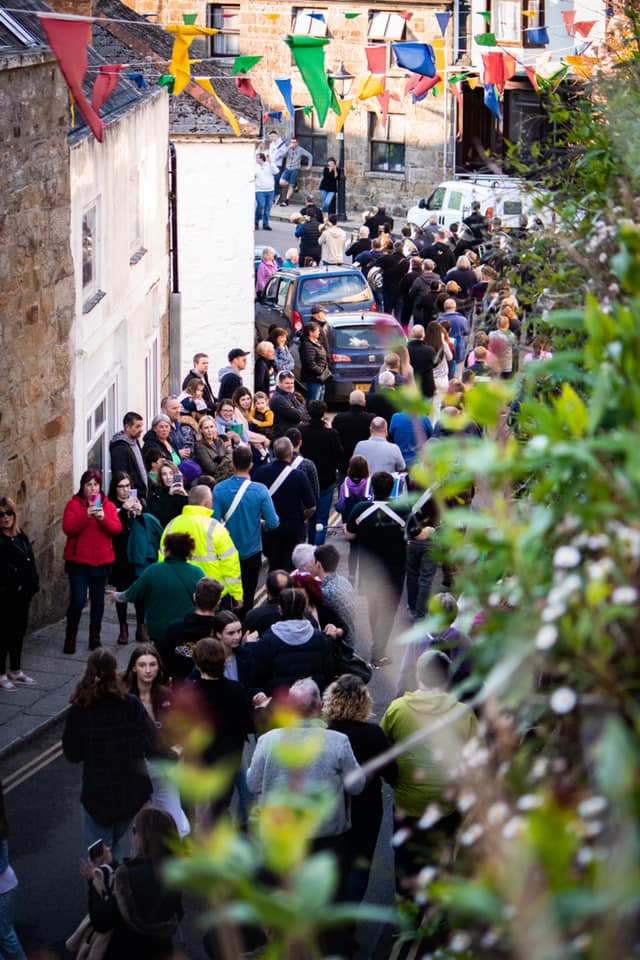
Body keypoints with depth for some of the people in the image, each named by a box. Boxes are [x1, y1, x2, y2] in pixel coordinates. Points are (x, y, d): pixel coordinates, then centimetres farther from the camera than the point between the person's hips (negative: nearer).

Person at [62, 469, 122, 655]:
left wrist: (103, 518, -23)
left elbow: (117, 529, -5)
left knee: (98, 601, 10)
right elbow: (67, 528, -14)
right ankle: (70, 638, 6)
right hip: (78, 561, -3)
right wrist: (86, 516, -26)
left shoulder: (108, 505, 6)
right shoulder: (74, 504, -2)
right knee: (77, 600, -7)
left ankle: (95, 638, 21)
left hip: (101, 561, 3)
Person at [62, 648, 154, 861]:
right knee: (121, 843, 19)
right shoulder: (131, 705, -15)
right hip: (131, 788, 1)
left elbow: (72, 754, -6)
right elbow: (149, 746, -9)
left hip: (97, 791, -1)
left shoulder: (78, 712, -15)